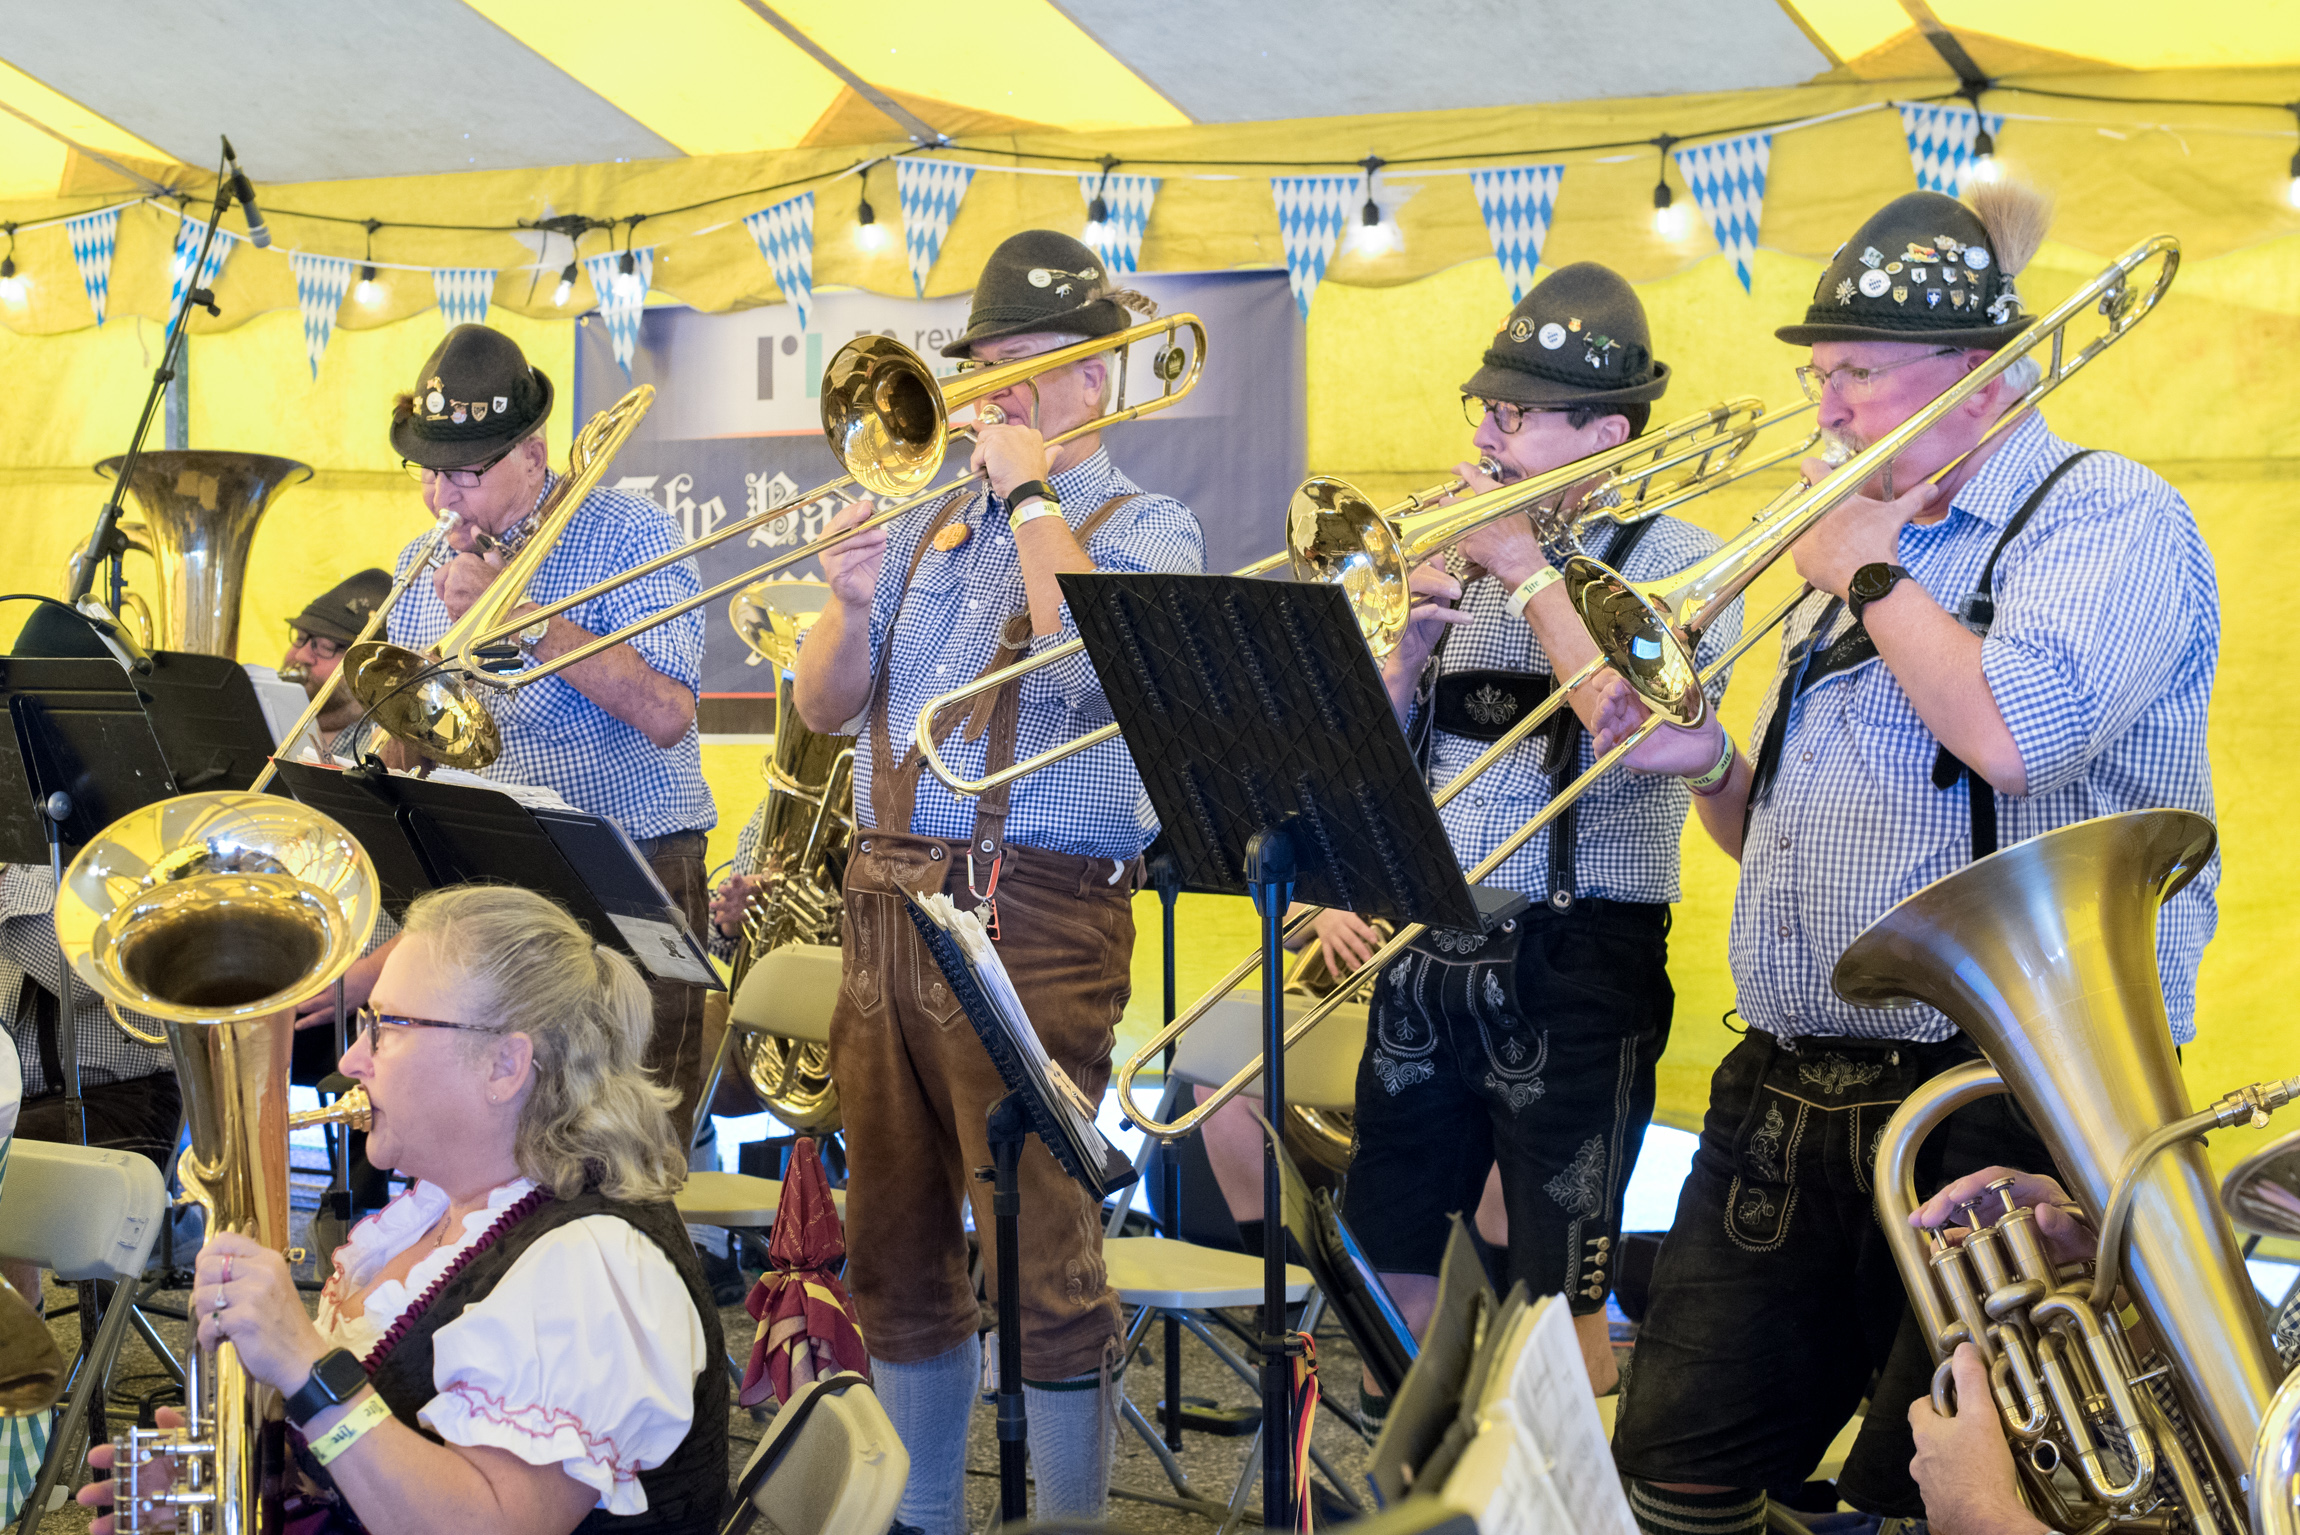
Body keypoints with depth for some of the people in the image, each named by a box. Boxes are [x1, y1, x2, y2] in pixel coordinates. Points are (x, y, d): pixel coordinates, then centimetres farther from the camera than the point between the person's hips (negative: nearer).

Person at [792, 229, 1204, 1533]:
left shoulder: (1146, 530, 0)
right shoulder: (931, 530, 17)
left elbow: (1090, 656, -21)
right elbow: (825, 708, 14)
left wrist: (1030, 492, -11)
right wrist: (852, 608, -6)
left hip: (1034, 925, -6)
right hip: (889, 914, 6)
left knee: (1042, 1263, -6)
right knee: (896, 1252, 13)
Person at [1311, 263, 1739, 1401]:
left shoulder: (1672, 561, -3)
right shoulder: (1465, 560, 14)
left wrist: (1525, 572, -14)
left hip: (1573, 964, -6)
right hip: (1424, 953, 6)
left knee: (1558, 1288, 1)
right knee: (1389, 1263, 13)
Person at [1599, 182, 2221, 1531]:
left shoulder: (2107, 514, -5)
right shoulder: (1867, 559, 21)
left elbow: (2013, 734, -25)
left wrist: (1868, 575, -9)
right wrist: (1711, 772, 5)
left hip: (1994, 1105, -8)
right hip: (1786, 1103, 8)